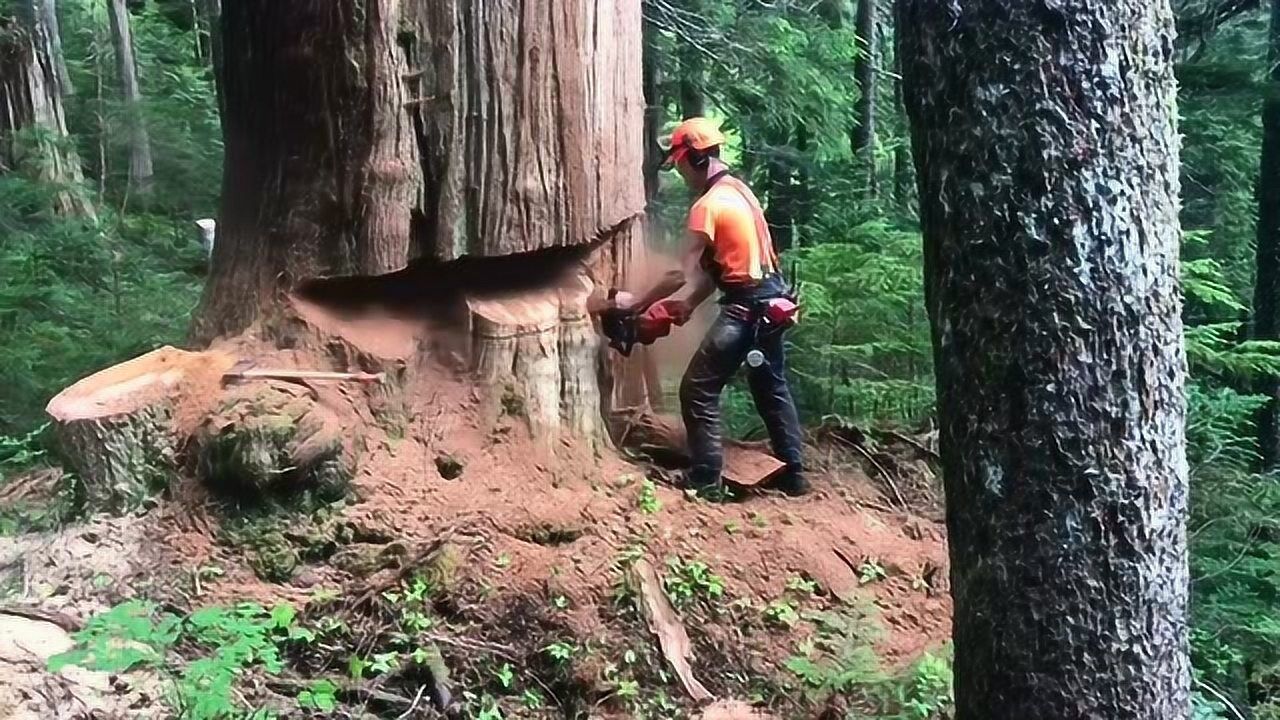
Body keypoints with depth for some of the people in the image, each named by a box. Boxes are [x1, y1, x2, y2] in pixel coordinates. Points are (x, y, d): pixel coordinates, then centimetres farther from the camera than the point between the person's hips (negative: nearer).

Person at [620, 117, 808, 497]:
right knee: (772, 388, 20)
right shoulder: (739, 190, 13)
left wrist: (637, 301, -5)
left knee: (698, 391, -2)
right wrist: (687, 302, 8)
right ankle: (793, 473, 26)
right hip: (771, 298, 10)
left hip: (745, 307, -10)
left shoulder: (707, 206, -16)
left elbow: (685, 274, -15)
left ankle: (705, 480, 1)